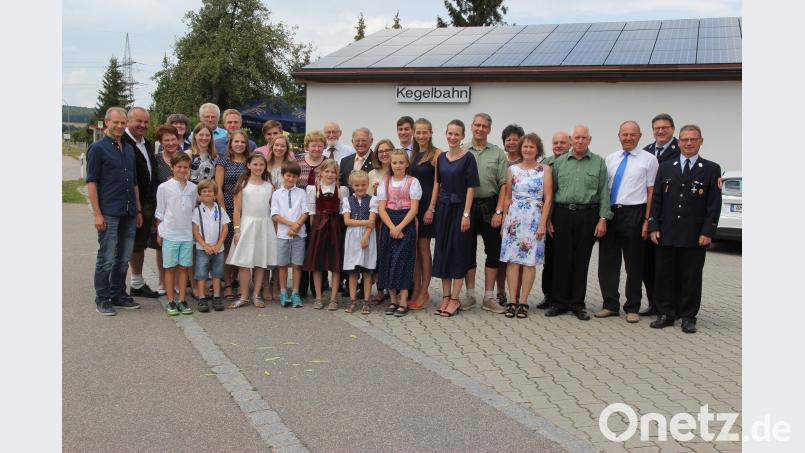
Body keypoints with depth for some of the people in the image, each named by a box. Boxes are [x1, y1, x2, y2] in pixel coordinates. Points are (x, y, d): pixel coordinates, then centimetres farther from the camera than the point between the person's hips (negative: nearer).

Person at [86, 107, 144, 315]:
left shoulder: (129, 149, 16)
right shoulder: (97, 148, -4)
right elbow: (91, 182, -8)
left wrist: (138, 210, 16)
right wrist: (97, 213, -14)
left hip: (129, 213, 6)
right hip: (109, 213, -6)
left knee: (124, 258, 12)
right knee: (107, 259, -2)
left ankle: (118, 295, 23)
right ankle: (102, 300, 7)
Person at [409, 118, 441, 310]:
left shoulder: (436, 154, -6)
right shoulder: (412, 154, 14)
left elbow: (436, 183, -11)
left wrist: (431, 208, -16)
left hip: (427, 203, -6)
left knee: (423, 247, -2)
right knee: (413, 247, 7)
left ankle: (424, 292, 6)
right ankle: (416, 290, 15)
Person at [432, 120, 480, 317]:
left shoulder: (468, 157, -7)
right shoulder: (441, 157, 9)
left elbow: (471, 187, -10)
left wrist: (466, 214, -15)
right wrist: (433, 208, 8)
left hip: (460, 208, -5)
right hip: (443, 208, 5)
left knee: (458, 251, 0)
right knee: (443, 250, 8)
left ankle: (455, 299, 7)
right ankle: (445, 297, 17)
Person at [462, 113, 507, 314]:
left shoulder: (498, 154, 5)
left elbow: (503, 185, 1)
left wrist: (499, 211, -7)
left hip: (490, 206, 0)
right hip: (466, 206, 0)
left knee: (493, 251, 1)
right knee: (468, 250, 6)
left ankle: (489, 297, 10)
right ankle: (470, 295, 16)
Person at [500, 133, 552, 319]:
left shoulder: (544, 169, 3)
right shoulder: (512, 169, 8)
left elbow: (548, 199, -1)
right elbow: (507, 198, 10)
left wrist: (543, 223, -8)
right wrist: (504, 220, 5)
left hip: (534, 219, -1)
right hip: (514, 218, 1)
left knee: (530, 260, 0)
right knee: (512, 259, -1)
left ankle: (523, 302, 6)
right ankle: (512, 301, 4)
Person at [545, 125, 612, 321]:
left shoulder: (598, 162, 5)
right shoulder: (559, 162, 9)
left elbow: (604, 193, 2)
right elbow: (551, 191, 9)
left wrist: (603, 219, -5)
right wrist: (548, 218, 3)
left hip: (587, 216, -1)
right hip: (563, 214, 1)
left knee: (581, 261, 5)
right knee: (561, 259, 2)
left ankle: (577, 303, 15)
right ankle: (559, 301, 12)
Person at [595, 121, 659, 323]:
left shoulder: (648, 160, 0)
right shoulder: (609, 159, 12)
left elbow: (651, 192, -2)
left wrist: (647, 220, -9)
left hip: (633, 214, -4)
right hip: (609, 213, 4)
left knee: (634, 263, 5)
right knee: (607, 262, 7)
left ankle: (632, 308, 16)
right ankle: (610, 305, 20)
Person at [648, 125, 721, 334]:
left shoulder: (711, 169, 2)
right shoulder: (666, 167, 9)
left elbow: (714, 204, -2)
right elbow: (656, 199, 7)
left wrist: (707, 232, -9)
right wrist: (654, 227, -1)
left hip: (694, 236, -2)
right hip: (666, 234, 2)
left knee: (691, 278, 5)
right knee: (665, 275, 7)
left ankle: (688, 317, 15)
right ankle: (666, 314, 18)